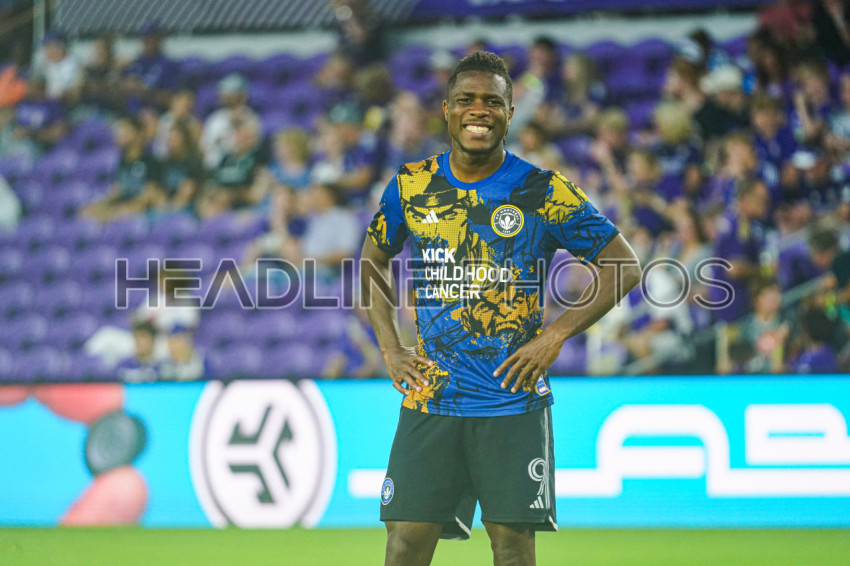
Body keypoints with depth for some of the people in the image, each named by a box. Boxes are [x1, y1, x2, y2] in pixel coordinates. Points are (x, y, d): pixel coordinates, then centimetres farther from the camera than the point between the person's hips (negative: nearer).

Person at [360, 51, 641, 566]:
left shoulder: (545, 192, -3)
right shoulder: (411, 186, 6)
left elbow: (624, 266, 1)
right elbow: (373, 263, 22)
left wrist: (555, 335, -7)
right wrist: (390, 349, 9)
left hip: (513, 404, -2)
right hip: (430, 401, 2)